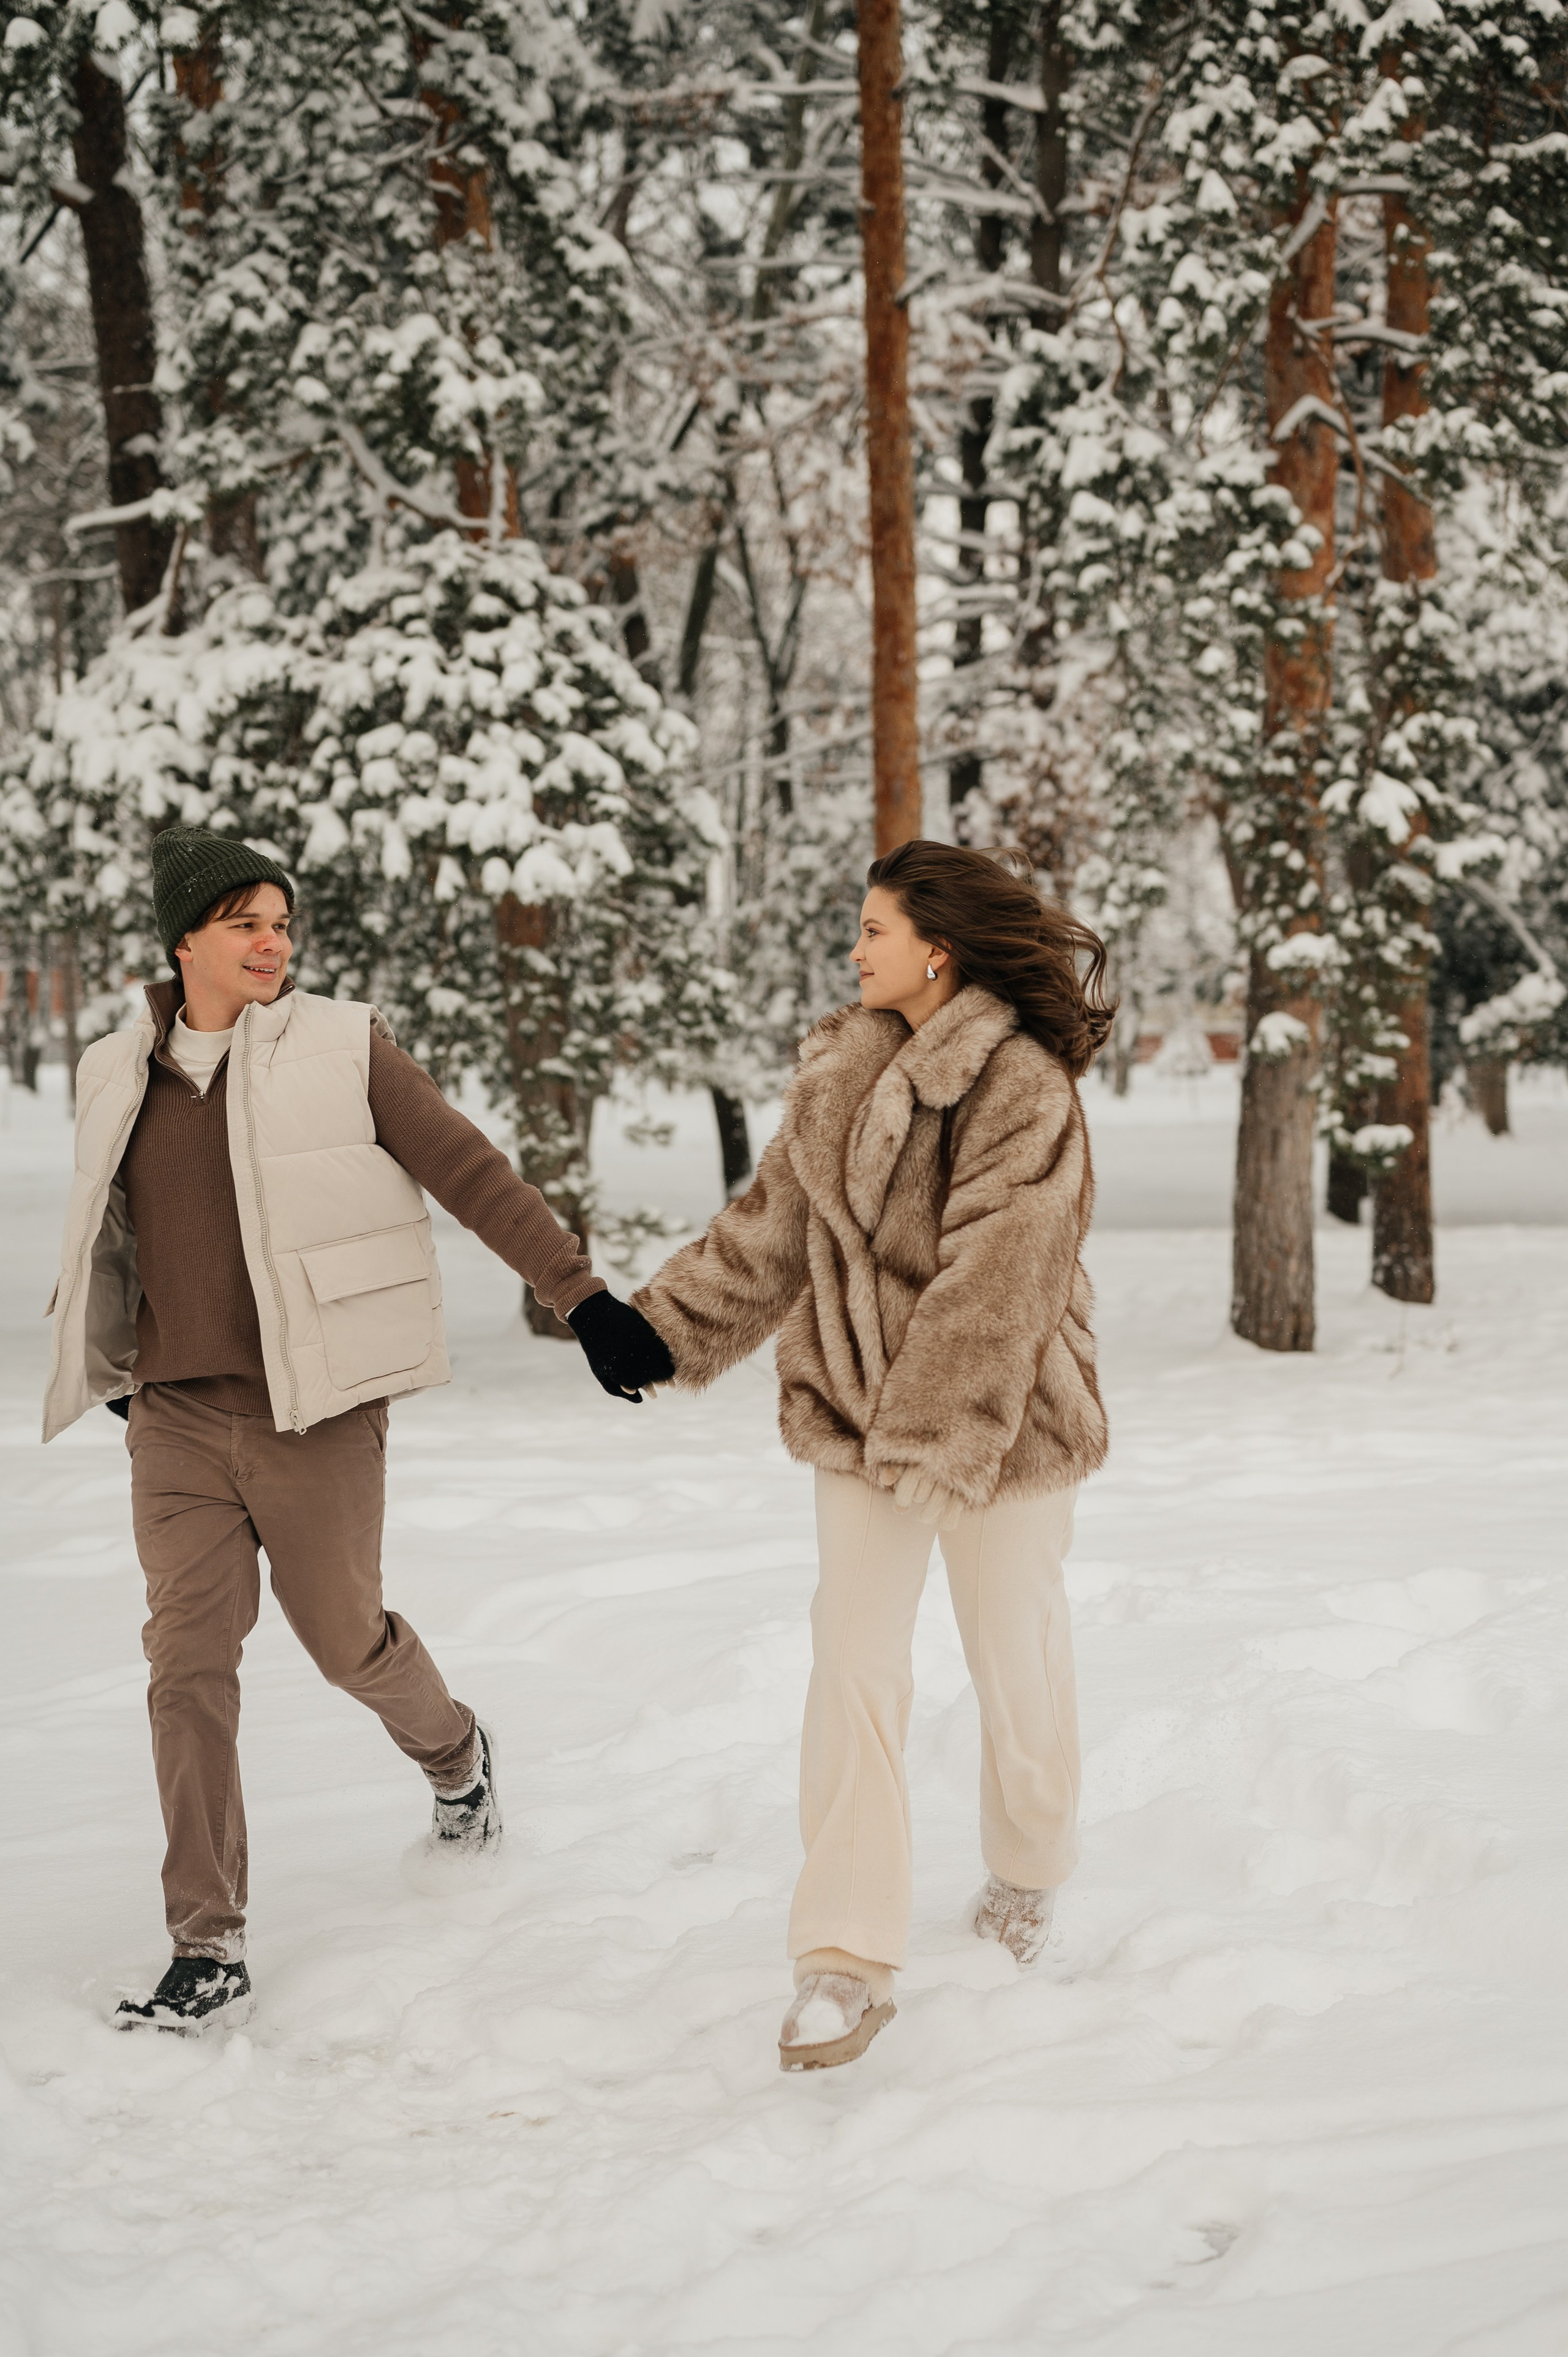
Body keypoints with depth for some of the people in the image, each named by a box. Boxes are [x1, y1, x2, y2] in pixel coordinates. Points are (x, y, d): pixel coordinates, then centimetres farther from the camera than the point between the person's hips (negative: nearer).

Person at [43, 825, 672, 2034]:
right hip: (178, 1418, 3)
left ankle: (455, 1752, 43)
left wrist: (583, 1297, -8)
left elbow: (474, 1175, -4)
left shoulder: (342, 1048, -3)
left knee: (345, 1635, 8)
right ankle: (208, 1950, 2)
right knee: (189, 1664, -4)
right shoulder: (119, 1074, 8)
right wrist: (95, 1350, 26)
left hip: (316, 1413, -3)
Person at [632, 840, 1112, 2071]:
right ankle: (848, 1966, -1)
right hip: (858, 1415, 5)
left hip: (1003, 1418, -5)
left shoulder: (1025, 1088, -18)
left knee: (1016, 1651, 12)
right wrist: (665, 1327, 11)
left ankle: (1027, 1870, 40)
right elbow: (773, 1226, 14)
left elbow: (996, 1280, -24)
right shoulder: (843, 1072, 5)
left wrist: (932, 1435, -28)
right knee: (854, 1671, -2)